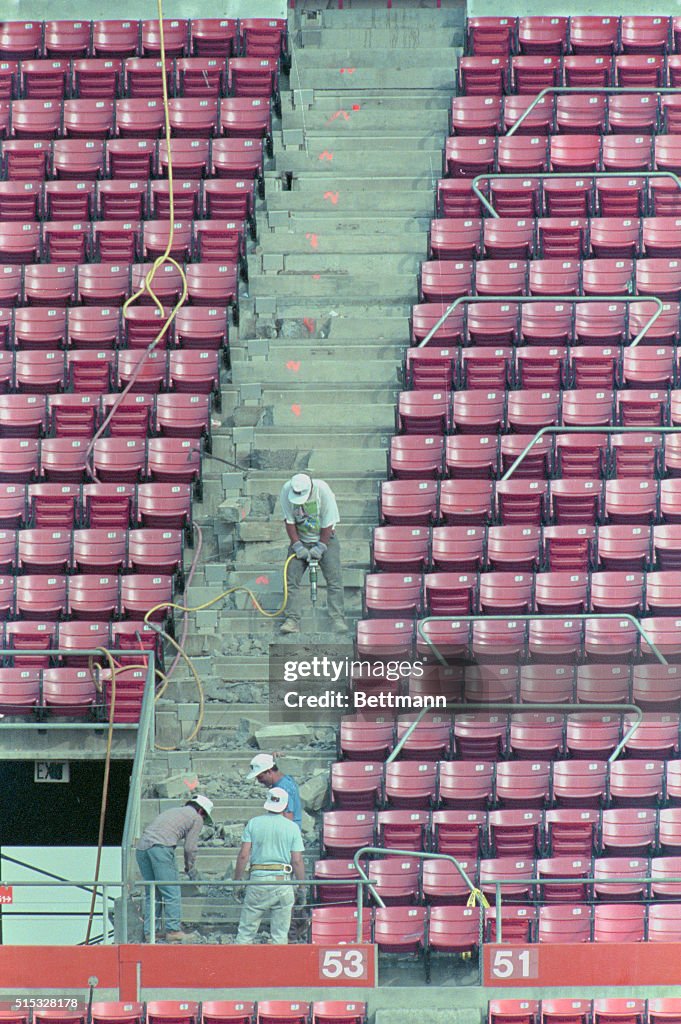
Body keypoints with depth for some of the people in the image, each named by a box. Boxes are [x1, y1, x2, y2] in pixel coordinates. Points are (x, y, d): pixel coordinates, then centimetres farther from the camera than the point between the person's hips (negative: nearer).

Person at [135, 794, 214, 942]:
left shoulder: (172, 811, 35)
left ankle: (149, 932, 9)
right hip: (161, 847, -7)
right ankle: (173, 930, -7)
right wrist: (189, 869, 24)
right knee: (171, 892, -3)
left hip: (141, 847, 7)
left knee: (152, 894, 12)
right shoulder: (196, 818, 14)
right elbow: (190, 848, 8)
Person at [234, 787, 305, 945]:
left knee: (246, 931, 4)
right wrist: (302, 888, 8)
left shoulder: (254, 823, 2)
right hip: (283, 880, 0)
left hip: (258, 878, 0)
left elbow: (244, 855, -2)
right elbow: (297, 861, -1)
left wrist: (237, 881, 6)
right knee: (280, 934, 6)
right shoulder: (292, 827, 2)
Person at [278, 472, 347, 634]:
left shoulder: (323, 490, -25)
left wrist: (319, 548, -18)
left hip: (324, 539, -2)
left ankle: (338, 619, -11)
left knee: (334, 579, -12)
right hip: (300, 540, 2)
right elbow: (289, 522, -10)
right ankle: (292, 620, -7)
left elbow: (328, 524, -18)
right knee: (292, 579, -8)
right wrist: (298, 546, -16)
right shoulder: (286, 491, -18)